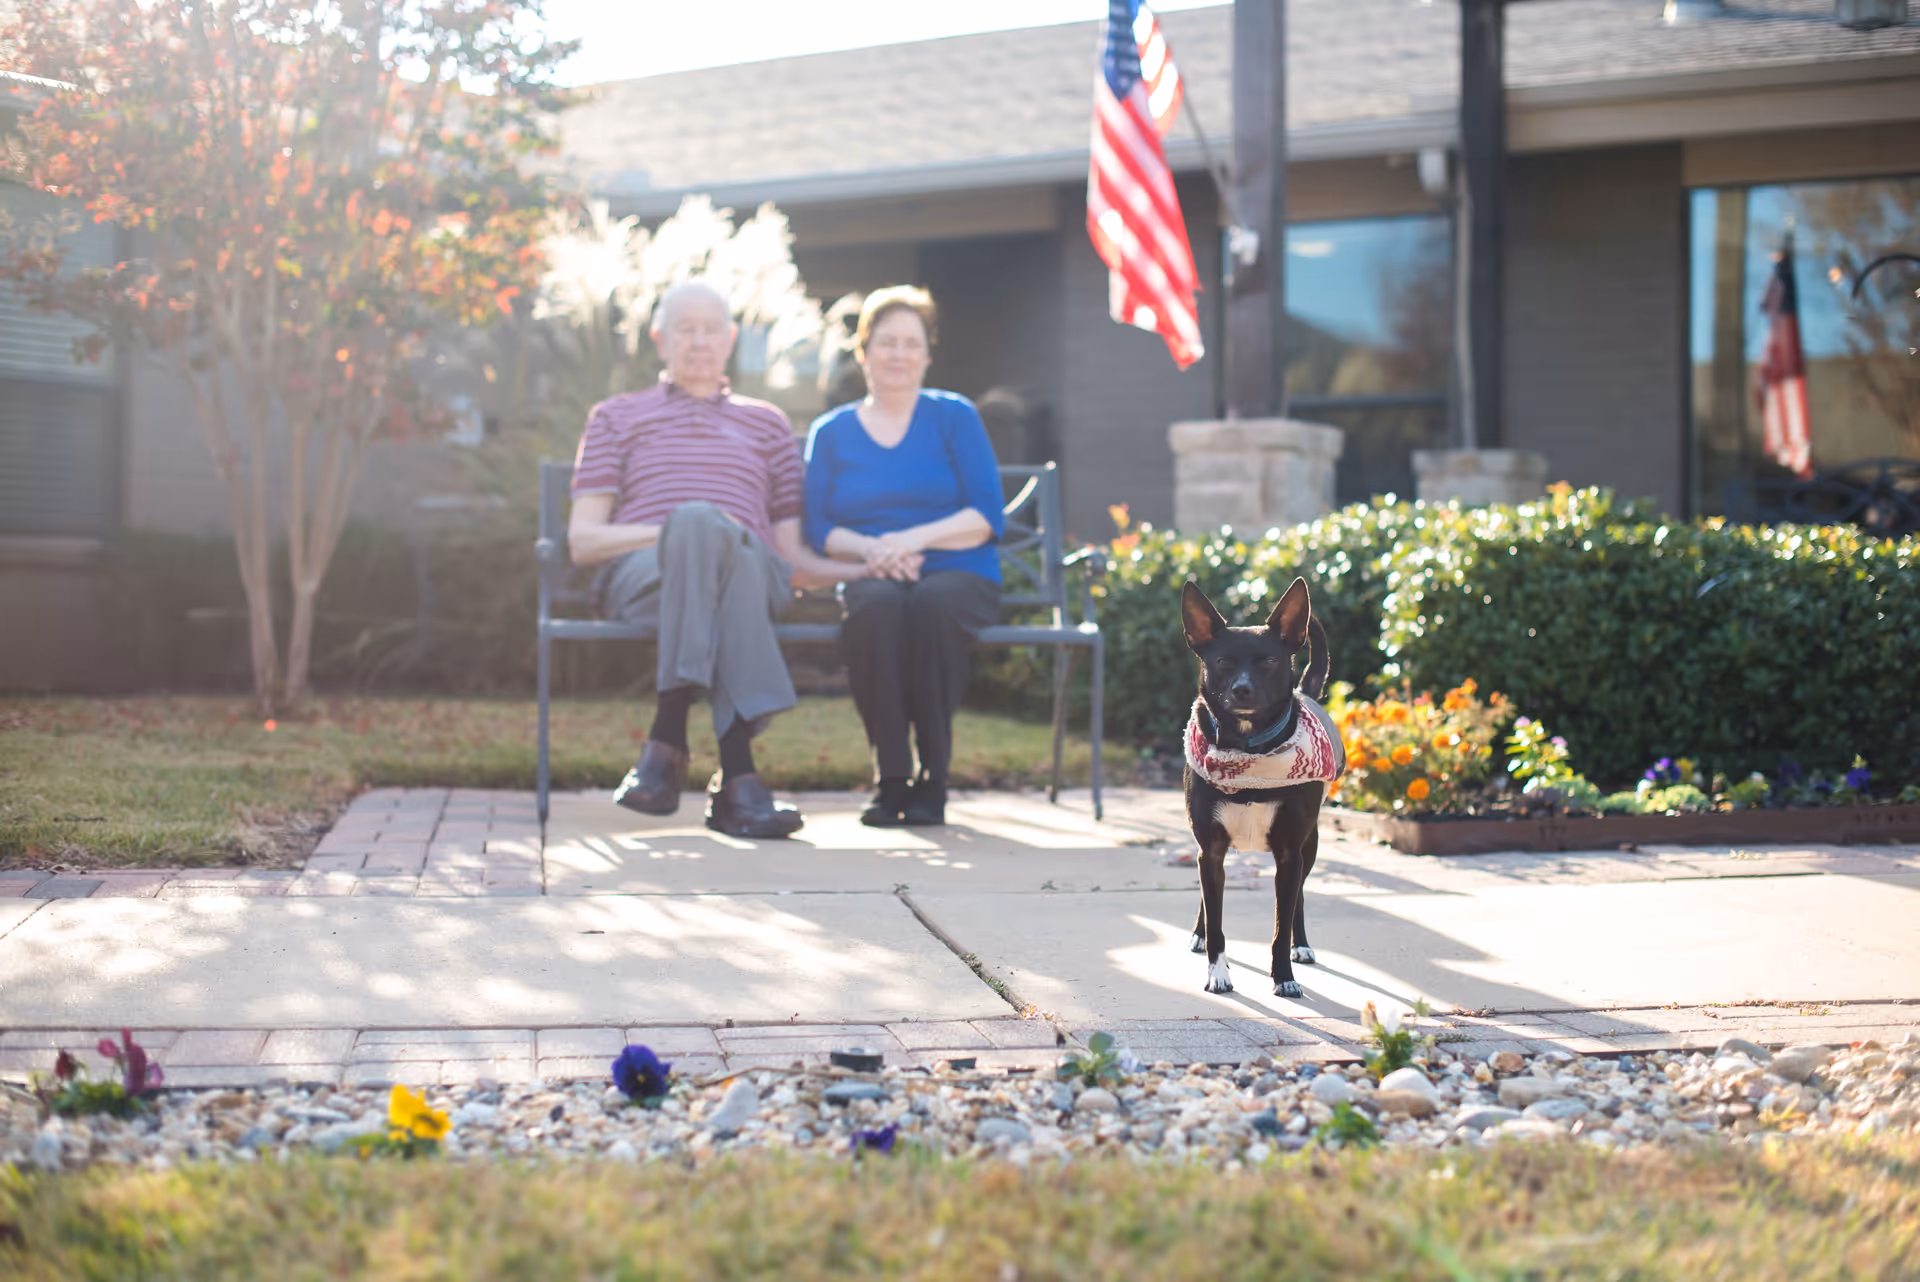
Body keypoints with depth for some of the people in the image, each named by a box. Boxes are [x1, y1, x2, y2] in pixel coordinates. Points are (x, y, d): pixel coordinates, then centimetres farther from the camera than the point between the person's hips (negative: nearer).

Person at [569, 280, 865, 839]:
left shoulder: (766, 423, 33)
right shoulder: (616, 417, 28)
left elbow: (791, 557, 26)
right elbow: (582, 540, 14)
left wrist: (871, 567, 6)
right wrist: (676, 531, -4)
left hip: (750, 571, 1)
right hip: (640, 573, -1)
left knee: (704, 527, -39)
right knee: (698, 522, -41)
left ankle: (668, 738, -51)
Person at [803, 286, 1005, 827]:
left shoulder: (954, 417, 11)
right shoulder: (831, 432, 17)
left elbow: (987, 517, 1)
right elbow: (817, 530, 7)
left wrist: (913, 539, -14)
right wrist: (871, 550, -13)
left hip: (957, 576, -1)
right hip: (870, 578, 1)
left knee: (932, 603, -37)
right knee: (876, 604, -36)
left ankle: (933, 780, -28)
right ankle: (891, 778, -31)